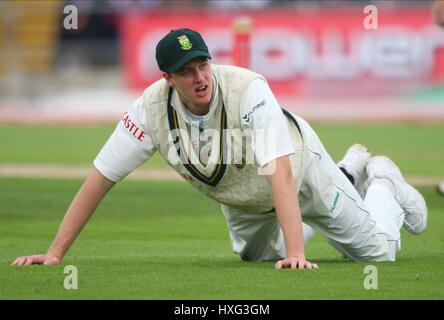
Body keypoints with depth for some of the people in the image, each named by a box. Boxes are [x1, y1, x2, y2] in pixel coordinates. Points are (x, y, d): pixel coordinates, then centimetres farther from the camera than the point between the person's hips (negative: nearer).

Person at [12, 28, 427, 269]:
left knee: (379, 250, -3)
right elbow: (100, 178, -27)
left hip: (300, 171, -4)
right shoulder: (153, 108, -31)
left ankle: (381, 183, 33)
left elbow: (280, 173, -50)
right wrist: (54, 253, -32)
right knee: (256, 254, 31)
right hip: (241, 198, 5)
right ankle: (349, 172, 47)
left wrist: (296, 252, -60)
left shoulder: (249, 89, -42)